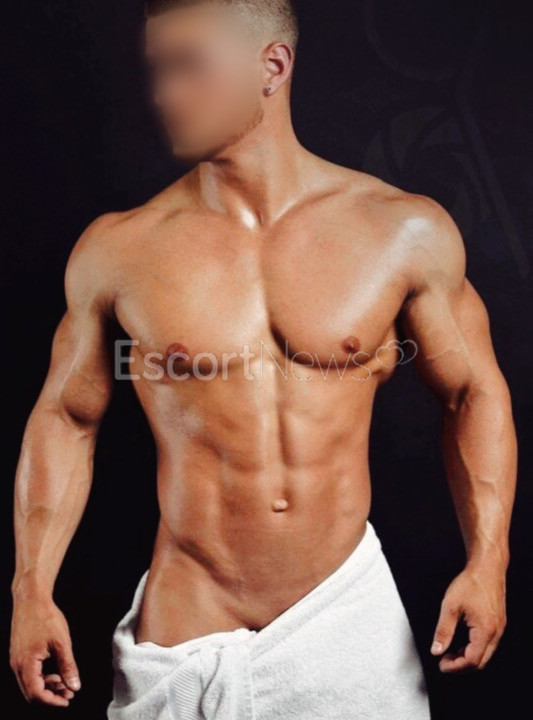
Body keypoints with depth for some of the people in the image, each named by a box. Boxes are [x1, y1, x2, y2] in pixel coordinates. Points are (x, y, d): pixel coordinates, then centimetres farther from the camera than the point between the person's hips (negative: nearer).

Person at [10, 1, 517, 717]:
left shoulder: (405, 233, -6)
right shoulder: (117, 251, -5)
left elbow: (473, 393, 4)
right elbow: (66, 416, 5)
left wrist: (487, 561, -5)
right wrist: (32, 590, -1)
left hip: (348, 613, 0)